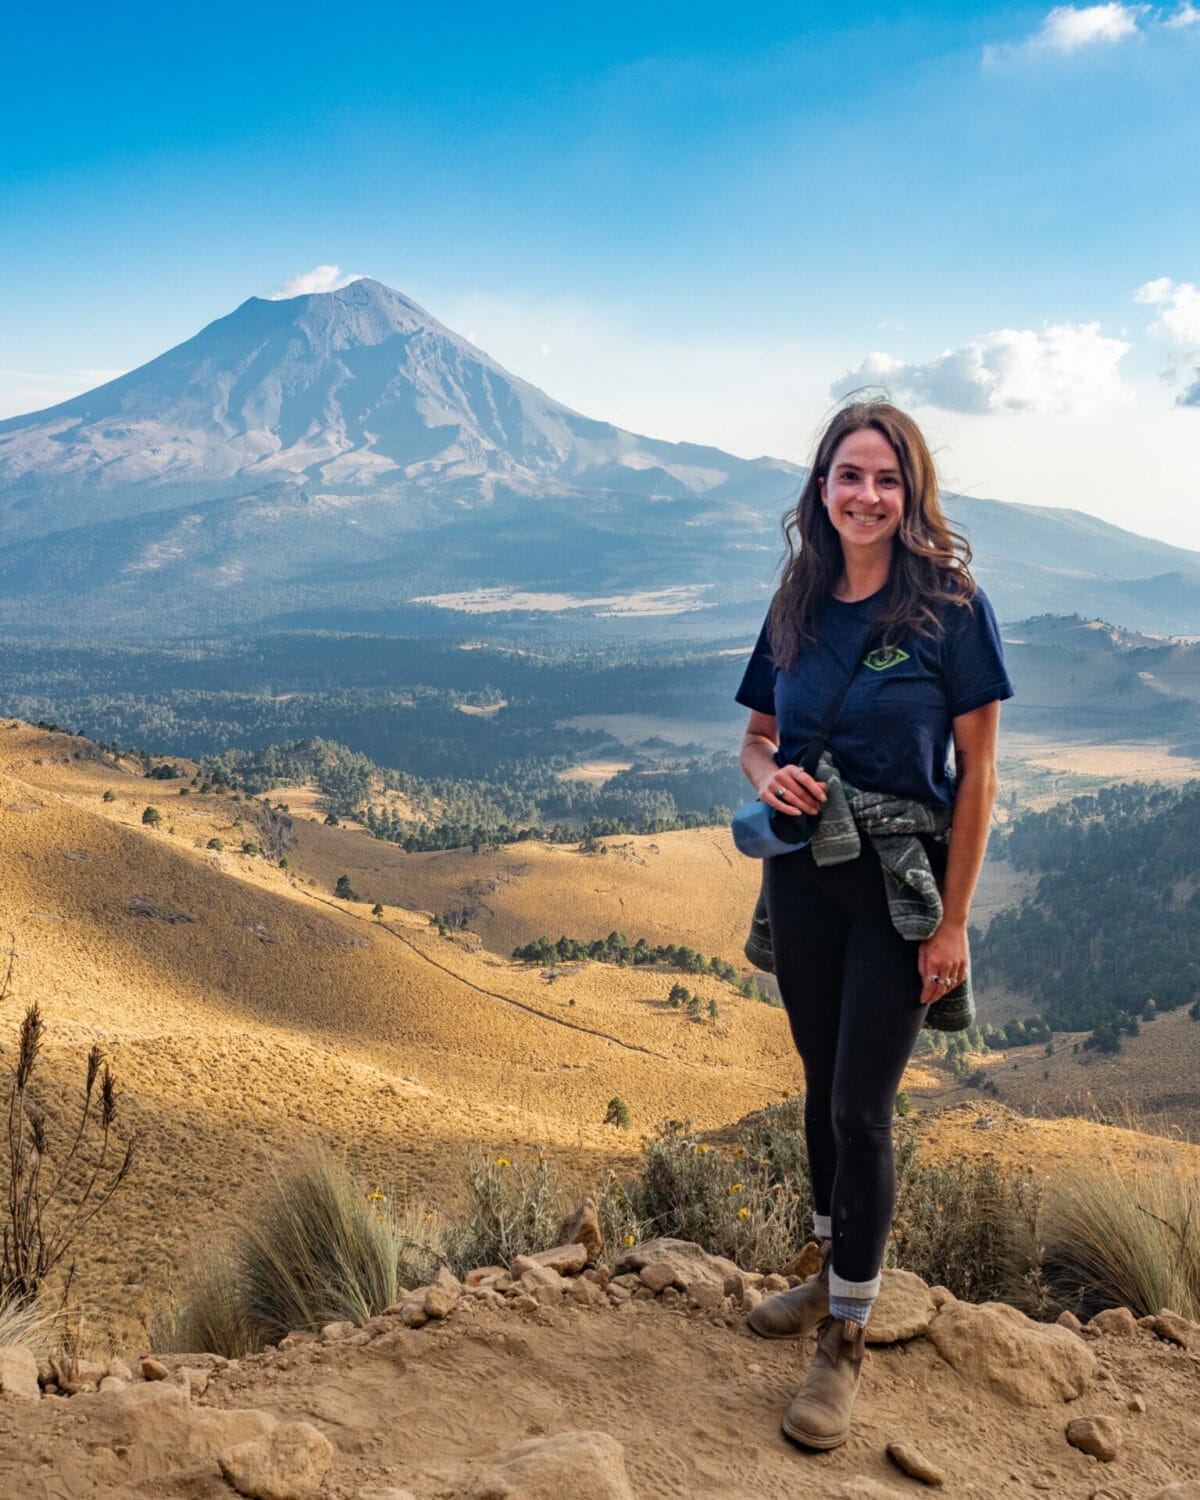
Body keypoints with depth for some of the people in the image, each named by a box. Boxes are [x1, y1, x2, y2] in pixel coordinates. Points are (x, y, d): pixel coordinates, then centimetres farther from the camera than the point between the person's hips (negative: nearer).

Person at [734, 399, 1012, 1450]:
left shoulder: (950, 605, -10)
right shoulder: (797, 608, 4)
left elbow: (976, 773, -10)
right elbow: (758, 736, 14)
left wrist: (953, 922, -12)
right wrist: (769, 776, -11)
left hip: (901, 885, -5)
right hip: (803, 875, 5)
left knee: (862, 1106, -2)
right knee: (823, 1085, 17)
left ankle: (844, 1343, 14)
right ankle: (835, 1273, 38)